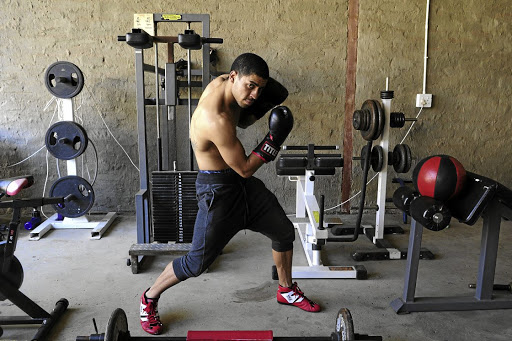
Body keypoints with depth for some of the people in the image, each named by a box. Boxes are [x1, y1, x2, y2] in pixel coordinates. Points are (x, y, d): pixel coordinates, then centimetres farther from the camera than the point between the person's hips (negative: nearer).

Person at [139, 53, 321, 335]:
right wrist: (273, 140, -23)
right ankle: (150, 298, 25)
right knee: (197, 262, -1)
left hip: (241, 182, 9)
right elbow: (244, 169, -23)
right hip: (217, 189, -9)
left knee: (284, 231, 13)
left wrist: (261, 106, -4)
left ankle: (287, 291, 35)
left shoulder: (223, 83, -5)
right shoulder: (216, 120, -32)